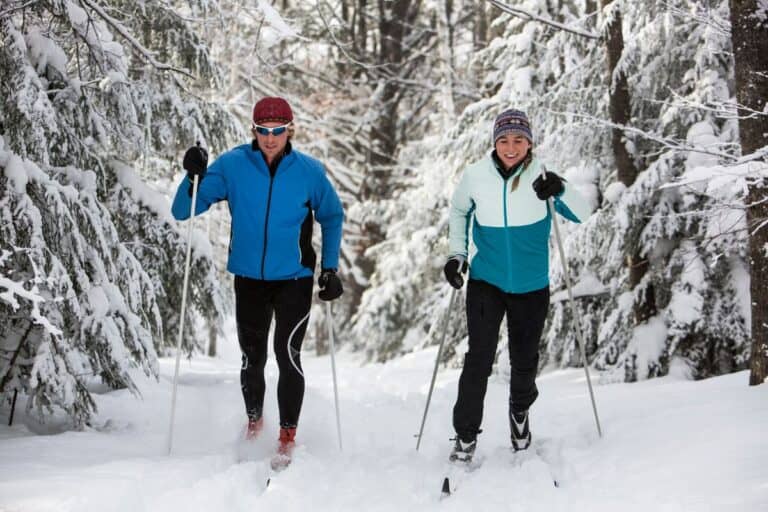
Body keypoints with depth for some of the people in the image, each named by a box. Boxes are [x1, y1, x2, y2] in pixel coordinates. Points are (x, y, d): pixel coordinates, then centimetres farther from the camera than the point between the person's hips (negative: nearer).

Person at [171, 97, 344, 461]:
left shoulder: (309, 171, -6)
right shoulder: (232, 166, -7)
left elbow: (332, 218, 10)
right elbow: (182, 212, -7)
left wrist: (330, 269, 4)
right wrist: (193, 177, -25)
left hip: (294, 278, -2)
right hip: (249, 278, 2)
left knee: (287, 352, -16)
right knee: (252, 357, 13)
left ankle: (288, 434, -2)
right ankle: (254, 420, 39)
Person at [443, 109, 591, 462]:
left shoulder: (540, 177, -9)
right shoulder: (475, 175, -6)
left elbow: (581, 215, -16)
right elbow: (459, 210, 13)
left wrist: (561, 190, -35)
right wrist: (456, 254, 4)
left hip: (531, 286, 0)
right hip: (486, 282, 0)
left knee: (524, 361, 11)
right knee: (479, 358, -10)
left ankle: (519, 412, 41)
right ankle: (465, 437, 2)